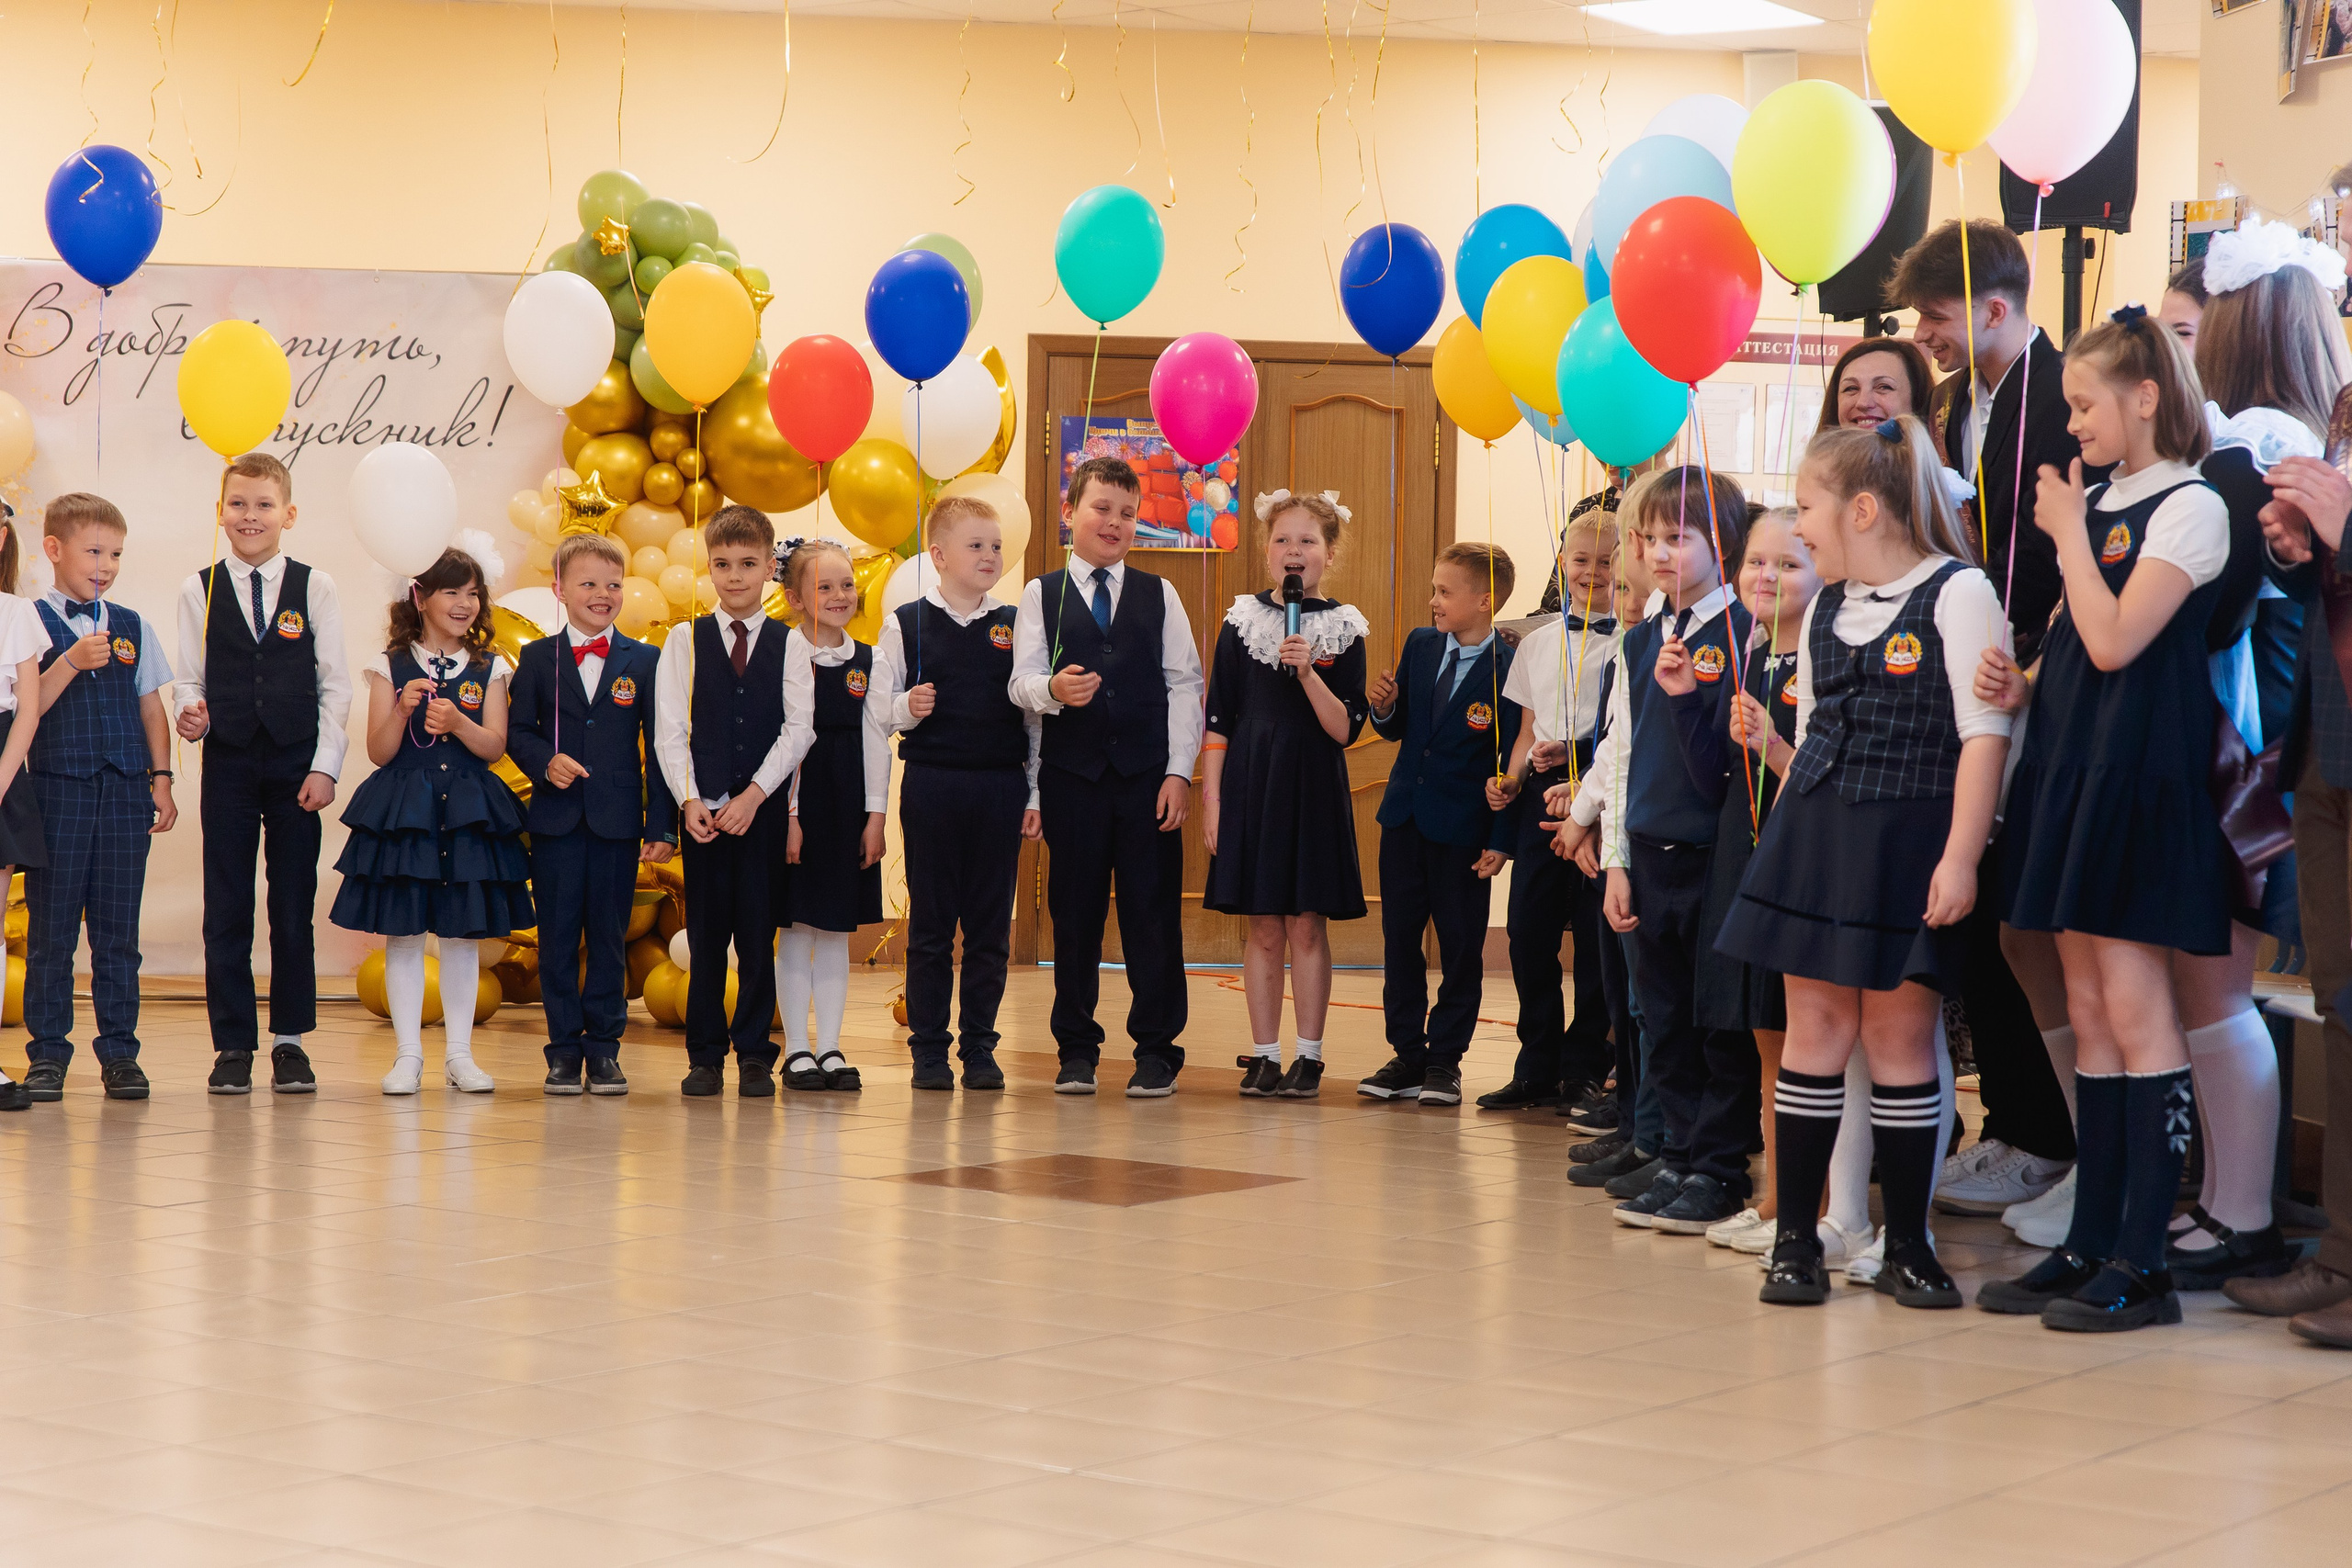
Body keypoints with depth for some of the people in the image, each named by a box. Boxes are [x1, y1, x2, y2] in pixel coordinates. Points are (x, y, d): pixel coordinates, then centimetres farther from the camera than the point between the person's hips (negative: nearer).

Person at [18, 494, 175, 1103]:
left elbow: (151, 708, 15)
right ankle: (47, 1052, 8)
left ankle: (119, 1049, 11)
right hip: (57, 786, -3)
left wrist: (161, 779, 7)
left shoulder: (134, 629, 12)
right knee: (51, 926, 2)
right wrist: (72, 661, -18)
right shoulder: (31, 623, 1)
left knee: (118, 928, 5)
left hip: (124, 789, 3)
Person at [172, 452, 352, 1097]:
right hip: (228, 762, 1)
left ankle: (289, 1041, 12)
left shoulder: (314, 588, 3)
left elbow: (335, 685, 2)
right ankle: (232, 1044, 8)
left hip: (296, 763, 0)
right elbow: (190, 678, 7)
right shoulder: (199, 590, 5)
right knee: (226, 909, 2)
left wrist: (324, 767, -5)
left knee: (294, 907, 3)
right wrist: (191, 712, -16)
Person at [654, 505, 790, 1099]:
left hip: (764, 807, 0)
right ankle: (706, 1055, 10)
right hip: (702, 808, 0)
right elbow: (670, 731, 3)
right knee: (706, 934, 2)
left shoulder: (789, 645, 5)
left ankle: (755, 1055, 9)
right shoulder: (684, 642, 7)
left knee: (759, 933, 1)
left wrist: (753, 795, -11)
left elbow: (795, 732, -1)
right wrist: (690, 800, -9)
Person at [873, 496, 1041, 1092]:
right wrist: (907, 708, -18)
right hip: (931, 785, -2)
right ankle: (929, 1048, 10)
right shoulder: (905, 625, 2)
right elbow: (877, 713, 4)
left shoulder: (1016, 625, 7)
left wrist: (1036, 795, 5)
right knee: (930, 924, 3)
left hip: (1001, 786, 2)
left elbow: (1035, 716, 9)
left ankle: (980, 1046, 14)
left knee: (991, 925, 5)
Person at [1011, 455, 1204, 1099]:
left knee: (1153, 912, -1)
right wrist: (1052, 689, -26)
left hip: (1147, 774, 0)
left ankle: (1157, 1048, 6)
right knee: (1074, 912, 5)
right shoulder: (1042, 595, 7)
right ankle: (1076, 1049, 14)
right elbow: (1022, 679, -2)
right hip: (1071, 773, 0)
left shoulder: (1159, 595, 9)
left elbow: (1185, 685, 6)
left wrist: (1179, 770, -3)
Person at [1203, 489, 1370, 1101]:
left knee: (1307, 927, 2)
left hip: (1314, 789, -1)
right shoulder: (1241, 622, 3)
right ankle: (1264, 1057, 11)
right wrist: (1211, 801, -2)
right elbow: (1217, 724, 4)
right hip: (1250, 786, 1)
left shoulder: (1344, 629, 0)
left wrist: (1308, 672, -18)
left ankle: (1309, 1057, 9)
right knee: (1264, 930, 5)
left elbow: (1345, 730, -6)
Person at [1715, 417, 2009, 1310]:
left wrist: (1960, 856, -16)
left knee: (1898, 1036, -1)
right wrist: (1788, 832, 16)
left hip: (1908, 845, -5)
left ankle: (1907, 1247, 10)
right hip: (1814, 836, 5)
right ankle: (1795, 1239, 9)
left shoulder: (1958, 593, -6)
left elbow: (1985, 734, -10)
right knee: (1815, 1027, 4)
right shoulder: (1825, 609, 14)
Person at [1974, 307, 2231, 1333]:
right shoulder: (2102, 505, 16)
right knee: (2089, 1009, 9)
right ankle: (2090, 1244, 13)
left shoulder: (2189, 508, -9)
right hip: (2071, 761, 9)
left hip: (2139, 772, -9)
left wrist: (2067, 533, -9)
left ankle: (2141, 1263, -5)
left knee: (2133, 1004, -8)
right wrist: (2021, 687, 1)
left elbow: (2115, 640, -19)